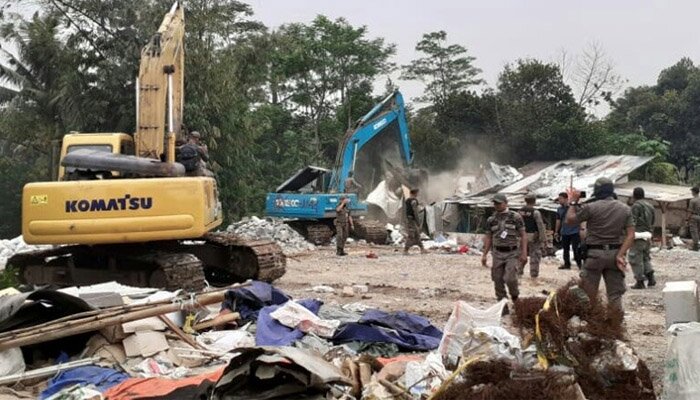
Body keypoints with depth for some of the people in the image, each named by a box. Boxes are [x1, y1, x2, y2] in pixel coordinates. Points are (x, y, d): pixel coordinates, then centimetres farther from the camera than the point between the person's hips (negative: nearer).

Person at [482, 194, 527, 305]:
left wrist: (524, 253, -9)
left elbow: (523, 235, -1)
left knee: (510, 278, -15)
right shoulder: (491, 220, 8)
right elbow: (488, 238, 12)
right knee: (498, 280, 2)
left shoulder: (515, 217, -1)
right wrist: (484, 255, 5)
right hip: (497, 254, 3)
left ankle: (515, 298, 12)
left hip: (512, 254, -3)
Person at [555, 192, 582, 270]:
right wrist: (556, 231, 16)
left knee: (576, 249, -5)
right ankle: (567, 264, 22)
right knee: (565, 249, 11)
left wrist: (581, 229, -10)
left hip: (574, 232, -6)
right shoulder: (559, 209, 8)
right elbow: (558, 220, 16)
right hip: (564, 233, 6)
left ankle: (579, 264, 4)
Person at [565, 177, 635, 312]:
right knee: (615, 293, 10)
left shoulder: (591, 207, -9)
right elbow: (631, 235, -3)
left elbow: (569, 220, 0)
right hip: (614, 253, 4)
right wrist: (620, 255, -6)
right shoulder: (625, 209, 4)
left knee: (589, 292, 5)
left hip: (595, 253, -3)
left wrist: (573, 202, 10)